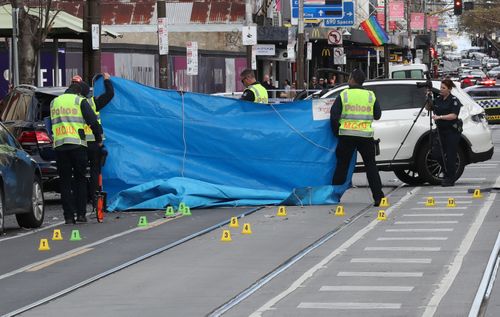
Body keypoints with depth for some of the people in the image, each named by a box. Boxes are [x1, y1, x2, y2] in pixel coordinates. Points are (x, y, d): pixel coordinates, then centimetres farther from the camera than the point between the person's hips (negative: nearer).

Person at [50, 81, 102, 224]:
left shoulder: (54, 102, 18)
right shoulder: (80, 101, 1)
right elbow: (93, 121, -4)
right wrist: (99, 139, 7)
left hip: (59, 146, 3)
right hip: (77, 144, -3)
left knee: (65, 181, 6)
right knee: (80, 180, 7)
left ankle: (69, 216, 1)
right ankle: (81, 214, 3)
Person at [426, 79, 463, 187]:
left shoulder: (454, 100, -9)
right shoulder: (438, 99, 11)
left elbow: (453, 115, -19)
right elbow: (428, 108, 20)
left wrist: (440, 117, -27)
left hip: (452, 131, -6)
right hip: (441, 130, 7)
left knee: (450, 155, -4)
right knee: (439, 155, 4)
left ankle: (450, 179, 3)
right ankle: (448, 175, 19)